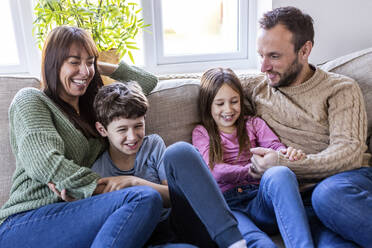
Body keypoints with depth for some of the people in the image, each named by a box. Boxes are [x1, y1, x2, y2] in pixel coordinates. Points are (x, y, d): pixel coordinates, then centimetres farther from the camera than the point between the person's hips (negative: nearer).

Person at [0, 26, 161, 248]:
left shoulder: (94, 106, 23)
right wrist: (108, 192, -17)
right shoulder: (30, 100, 4)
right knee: (145, 199, -31)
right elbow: (45, 164, -13)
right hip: (26, 223, -5)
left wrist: (105, 67, 22)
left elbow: (148, 82, 31)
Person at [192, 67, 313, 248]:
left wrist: (288, 153, -20)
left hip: (260, 200, 2)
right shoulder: (201, 133, 18)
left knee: (279, 174, -36)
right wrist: (250, 171, -19)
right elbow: (214, 170, 1)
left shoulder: (253, 123, 25)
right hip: (226, 204, -2)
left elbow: (274, 146, 7)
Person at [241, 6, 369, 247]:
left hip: (346, 181, 1)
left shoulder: (341, 89, 6)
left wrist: (283, 164, -16)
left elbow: (350, 152, -7)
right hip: (301, 196, -1)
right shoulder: (256, 87, 16)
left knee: (327, 194, -36)